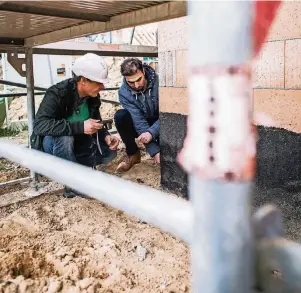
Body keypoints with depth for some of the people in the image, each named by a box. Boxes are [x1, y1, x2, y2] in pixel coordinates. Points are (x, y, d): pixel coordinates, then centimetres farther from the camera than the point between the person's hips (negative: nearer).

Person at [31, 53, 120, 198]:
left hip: (76, 143, 6)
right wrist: (80, 127, -46)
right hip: (50, 144, -6)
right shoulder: (57, 93, -28)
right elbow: (40, 125, -40)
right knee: (64, 138, -38)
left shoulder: (93, 97, -8)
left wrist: (106, 136, -18)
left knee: (108, 152, -7)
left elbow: (96, 122, 5)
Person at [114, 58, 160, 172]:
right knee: (120, 116, -27)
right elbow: (139, 122, -25)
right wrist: (154, 151, -33)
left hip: (159, 125, -2)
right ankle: (133, 154, -8)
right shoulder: (124, 93, -20)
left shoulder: (159, 81, -23)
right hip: (140, 126, 2)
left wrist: (151, 132, -41)